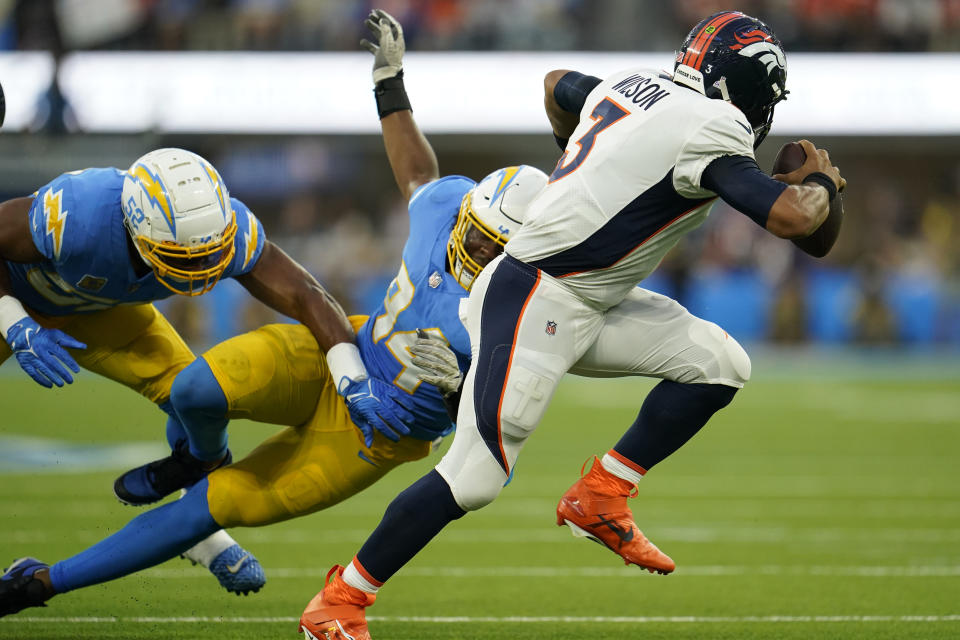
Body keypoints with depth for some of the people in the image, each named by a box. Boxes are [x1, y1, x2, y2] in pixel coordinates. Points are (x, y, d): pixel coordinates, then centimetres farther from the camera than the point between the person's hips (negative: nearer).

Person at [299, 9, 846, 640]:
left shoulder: (631, 87, 11)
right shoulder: (709, 133, -16)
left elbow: (557, 84, 31)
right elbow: (791, 217, -21)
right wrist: (820, 182, 1)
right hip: (535, 299, -10)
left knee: (719, 366, 2)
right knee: (475, 477, -12)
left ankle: (600, 495, 8)